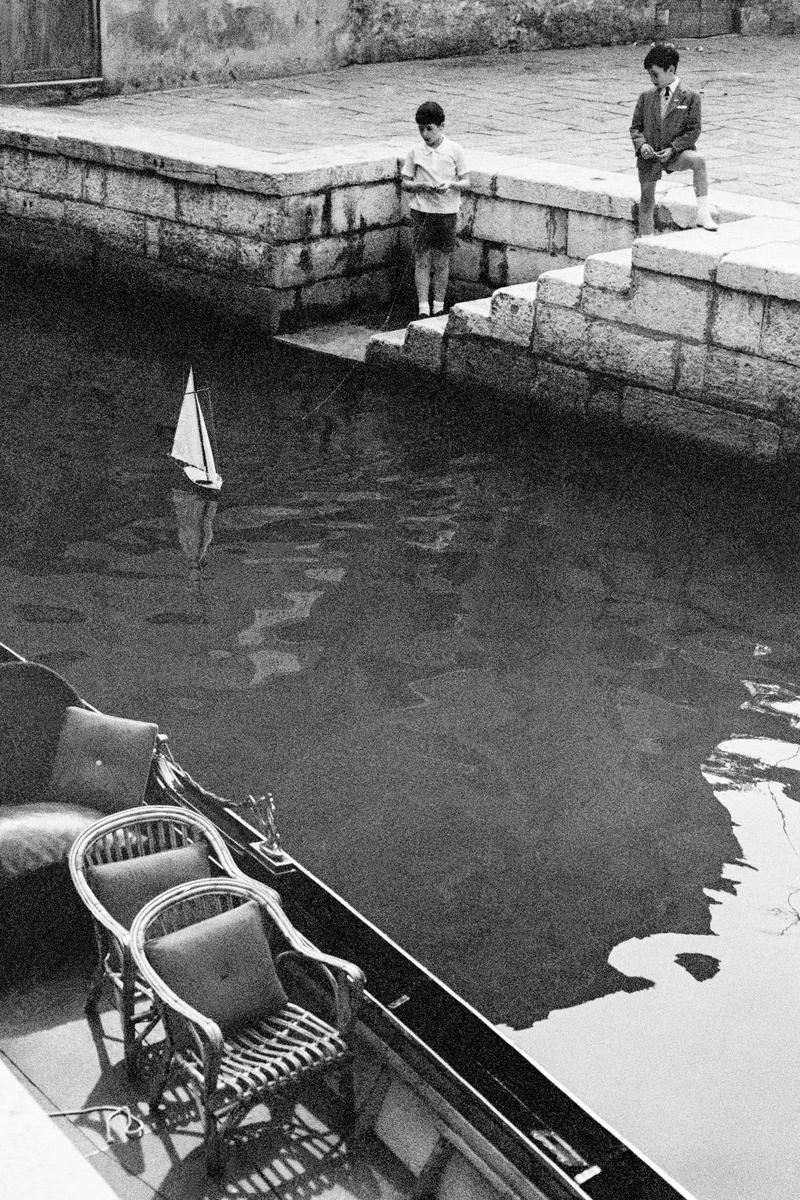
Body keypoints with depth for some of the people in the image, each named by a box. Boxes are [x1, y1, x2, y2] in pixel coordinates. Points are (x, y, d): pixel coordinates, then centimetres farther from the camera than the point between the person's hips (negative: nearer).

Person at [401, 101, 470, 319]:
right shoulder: (415, 152, 2)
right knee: (422, 261, -2)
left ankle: (439, 308, 16)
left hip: (447, 211, 0)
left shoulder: (454, 150, -1)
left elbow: (466, 182, 1)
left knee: (442, 262, 6)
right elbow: (405, 183, 5)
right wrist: (422, 185, -15)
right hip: (421, 211, 0)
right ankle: (423, 309, -1)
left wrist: (450, 184, -20)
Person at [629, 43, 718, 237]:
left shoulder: (689, 97, -4)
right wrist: (641, 144, -11)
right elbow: (636, 126, 11)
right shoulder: (646, 97, 6)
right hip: (649, 156, 3)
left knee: (698, 160, -32)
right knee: (647, 199, 8)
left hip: (675, 154, -3)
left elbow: (694, 130, -5)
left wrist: (673, 148, -17)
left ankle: (703, 213, -32)